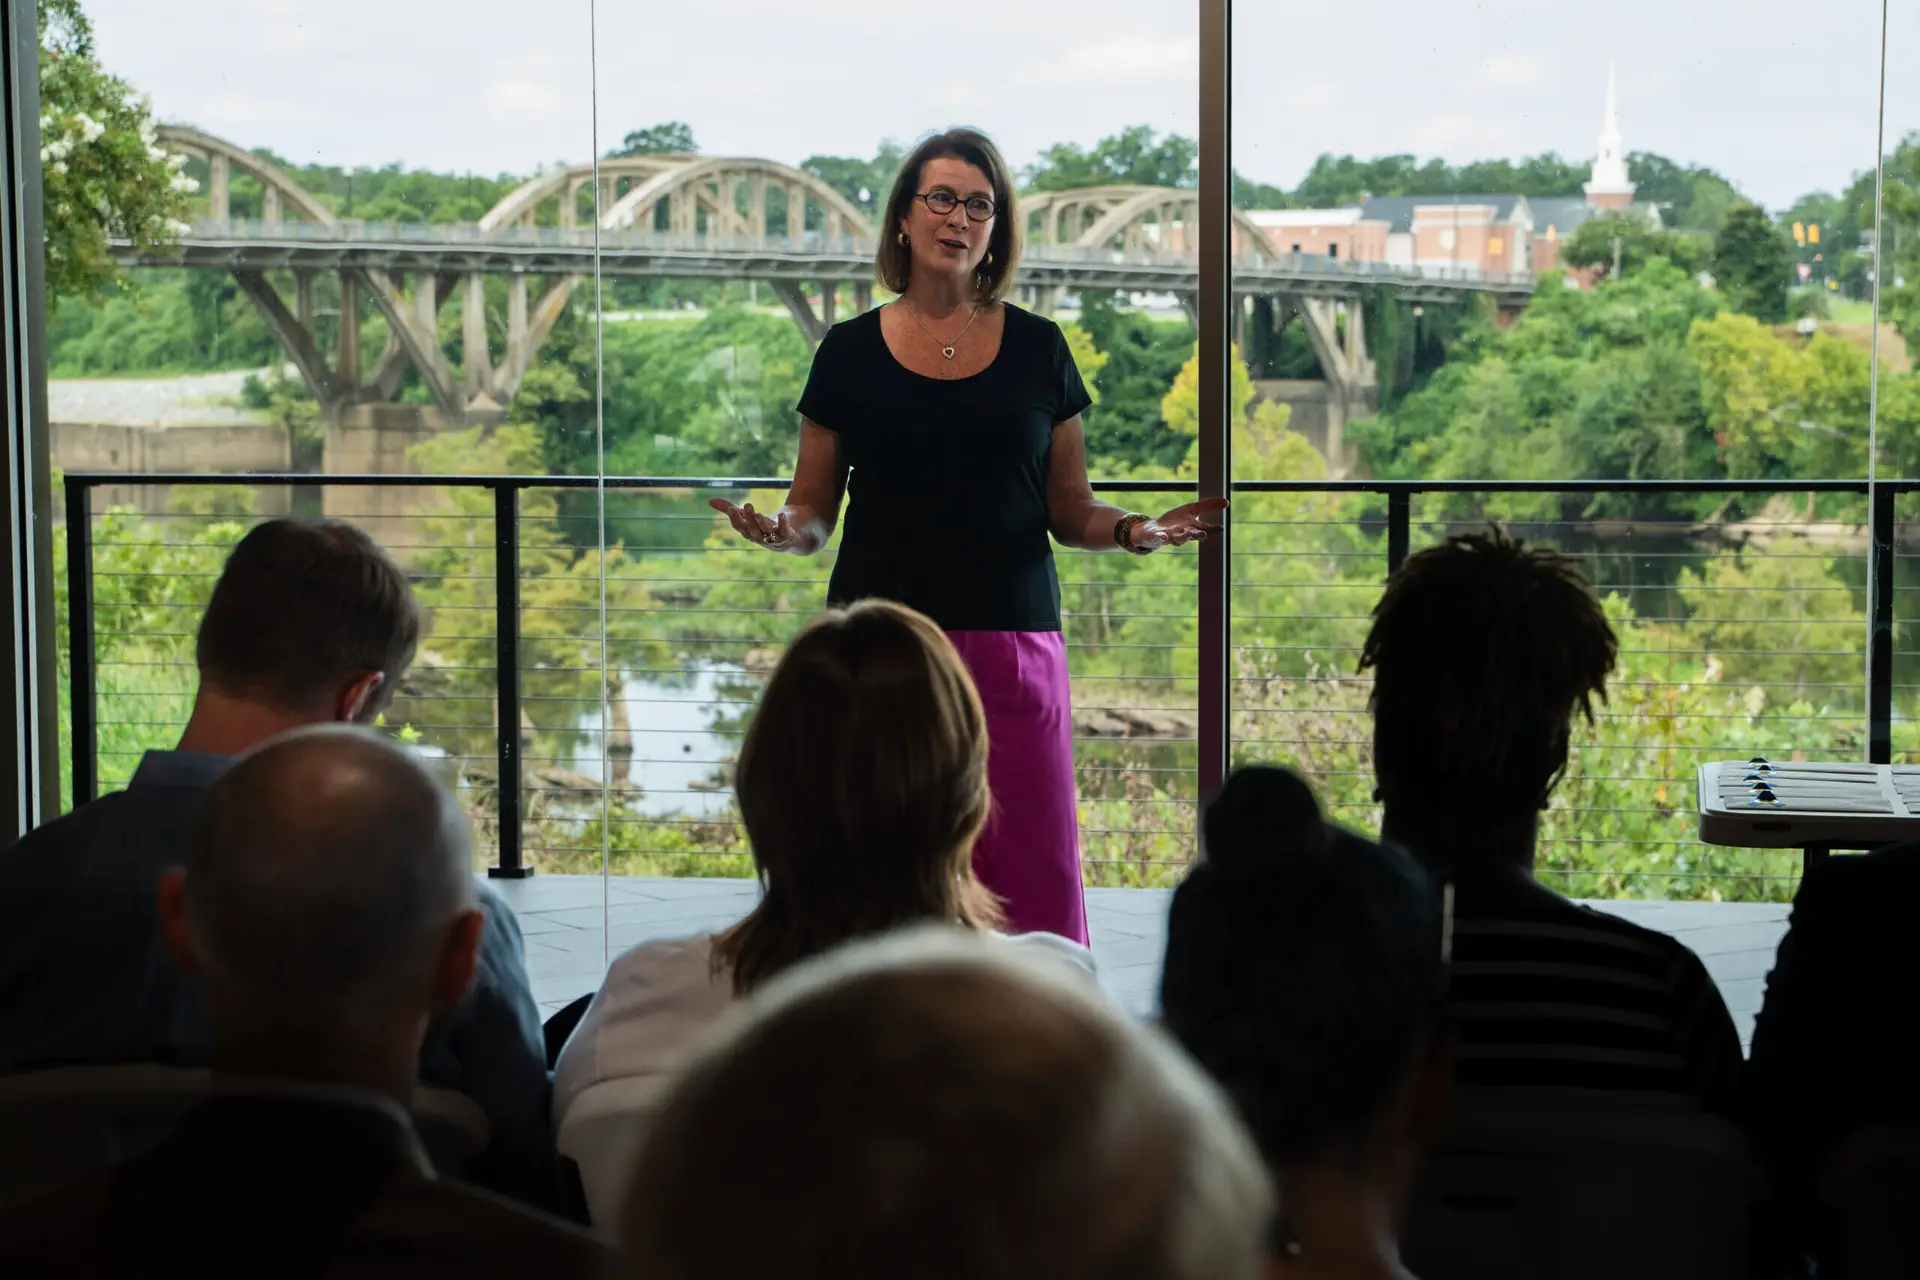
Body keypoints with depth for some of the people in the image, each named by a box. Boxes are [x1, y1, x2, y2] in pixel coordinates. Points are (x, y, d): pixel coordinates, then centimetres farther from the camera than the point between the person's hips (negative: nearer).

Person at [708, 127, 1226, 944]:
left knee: (1030, 878, -4)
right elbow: (813, 511, 10)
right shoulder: (851, 352, 6)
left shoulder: (1037, 348, 8)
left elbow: (1071, 512, 11)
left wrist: (1136, 532, -8)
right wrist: (777, 531, -12)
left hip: (1011, 640, 1)